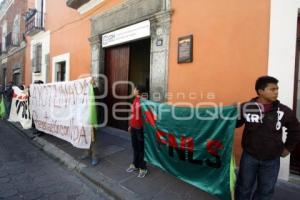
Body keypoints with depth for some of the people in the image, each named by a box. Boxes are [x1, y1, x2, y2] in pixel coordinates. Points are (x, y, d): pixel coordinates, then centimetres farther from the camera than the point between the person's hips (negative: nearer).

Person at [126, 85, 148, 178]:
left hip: (139, 127, -8)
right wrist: (130, 125, 19)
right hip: (134, 127, 8)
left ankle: (143, 168, 17)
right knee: (135, 146, 18)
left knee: (141, 148, 2)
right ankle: (135, 164, 34)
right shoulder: (135, 100, 10)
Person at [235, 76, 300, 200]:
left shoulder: (283, 111, -7)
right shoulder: (245, 107, -13)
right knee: (244, 188, 15)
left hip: (272, 160, 2)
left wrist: (288, 147, 11)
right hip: (249, 157, -2)